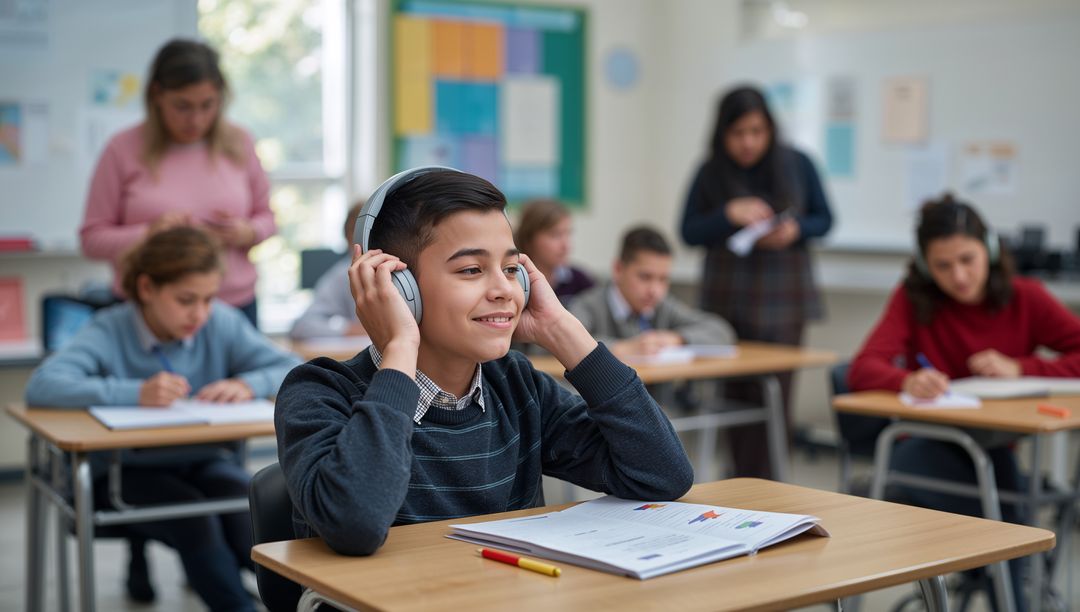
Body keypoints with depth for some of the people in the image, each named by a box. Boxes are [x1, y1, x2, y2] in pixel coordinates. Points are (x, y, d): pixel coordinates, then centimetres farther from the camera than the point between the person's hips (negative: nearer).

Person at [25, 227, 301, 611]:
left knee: (249, 512, -27)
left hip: (203, 461, 3)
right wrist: (134, 393, -38)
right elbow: (41, 385, -27)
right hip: (123, 469, -2)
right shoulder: (110, 331, -11)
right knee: (194, 519, -30)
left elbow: (294, 370, -4)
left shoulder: (222, 323, -3)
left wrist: (247, 385, -26)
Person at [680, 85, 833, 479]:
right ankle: (742, 480, 18)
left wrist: (795, 230, -15)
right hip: (728, 303, 1)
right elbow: (689, 232, -1)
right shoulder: (710, 173, 1)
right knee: (735, 393, 5)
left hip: (782, 302, -1)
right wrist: (730, 213, -18)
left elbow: (824, 220, 7)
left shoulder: (797, 165, 1)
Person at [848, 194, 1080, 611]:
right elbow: (863, 369, -15)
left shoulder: (1025, 298, 2)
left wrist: (1020, 369, -17)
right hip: (930, 446, 0)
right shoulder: (914, 298, -1)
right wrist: (908, 381, -37)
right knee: (908, 461, -35)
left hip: (998, 446, 0)